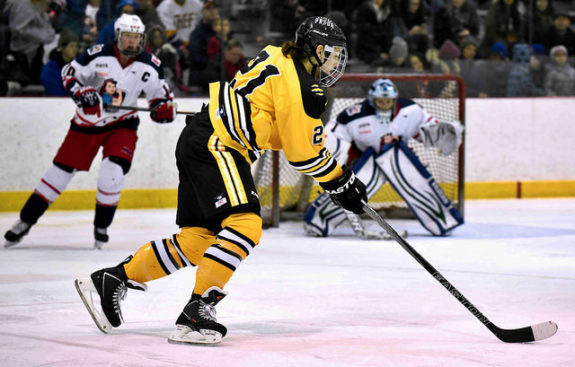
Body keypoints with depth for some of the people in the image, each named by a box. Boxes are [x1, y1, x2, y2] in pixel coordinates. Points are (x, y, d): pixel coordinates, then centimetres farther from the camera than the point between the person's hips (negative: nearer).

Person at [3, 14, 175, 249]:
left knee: (112, 173, -21)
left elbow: (160, 92, 4)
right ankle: (25, 221, 15)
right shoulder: (99, 55, -15)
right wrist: (80, 91, -24)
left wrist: (163, 108, -17)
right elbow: (69, 72, -6)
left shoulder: (149, 65, -9)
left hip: (121, 125, 0)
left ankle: (101, 227, 2)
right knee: (60, 171, 3)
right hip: (87, 121, 0)